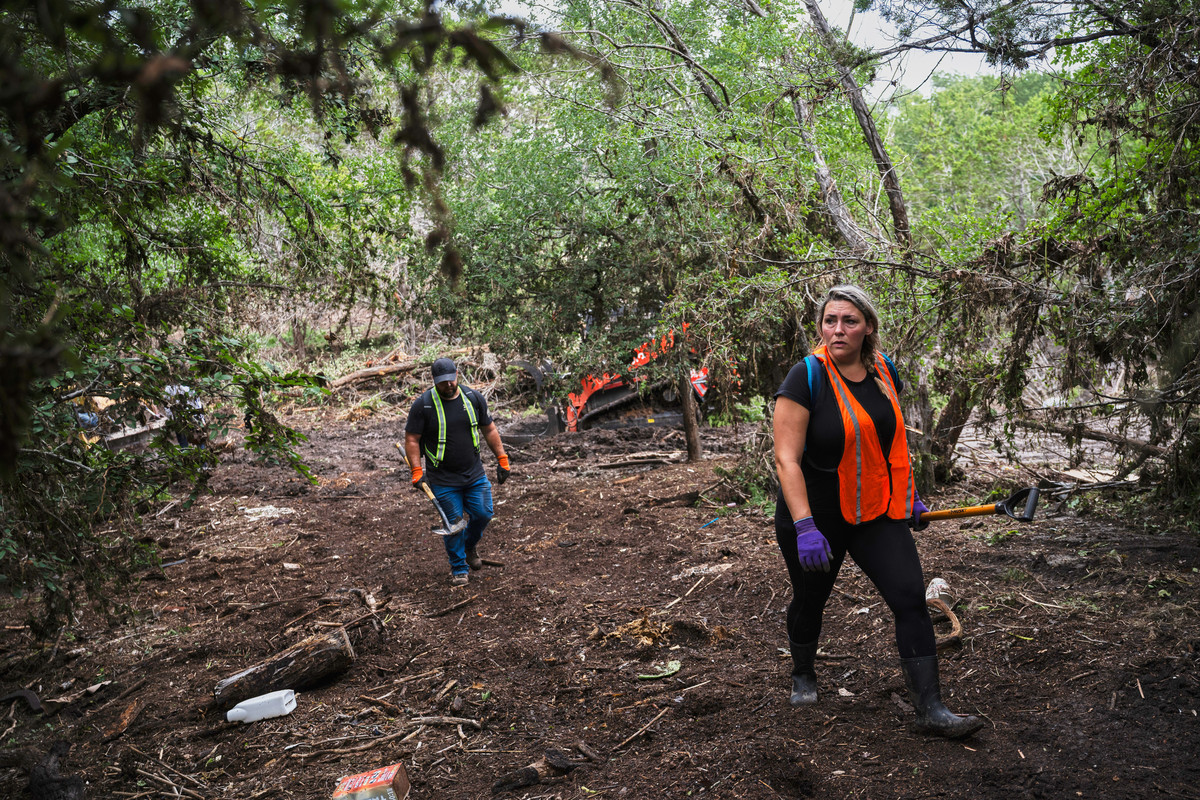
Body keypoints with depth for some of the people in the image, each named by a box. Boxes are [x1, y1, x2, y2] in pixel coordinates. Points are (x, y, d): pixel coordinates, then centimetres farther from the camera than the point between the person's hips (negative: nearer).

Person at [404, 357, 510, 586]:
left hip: (475, 474, 3)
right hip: (443, 480, -3)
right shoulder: (422, 405, -9)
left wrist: (502, 460, 8)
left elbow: (489, 430, 10)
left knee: (483, 514, 4)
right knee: (454, 524, 0)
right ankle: (459, 568, 20)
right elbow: (411, 440, -6)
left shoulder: (474, 398, 1)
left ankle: (470, 546, 35)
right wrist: (417, 472, -14)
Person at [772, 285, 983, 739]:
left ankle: (930, 711, 1)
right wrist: (805, 527, -31)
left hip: (877, 514, 4)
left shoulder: (884, 372, 0)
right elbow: (787, 459, -23)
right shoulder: (807, 378, -18)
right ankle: (802, 675, 43)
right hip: (816, 515, -4)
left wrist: (909, 495, 18)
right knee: (810, 600, 14)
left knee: (911, 598, -6)